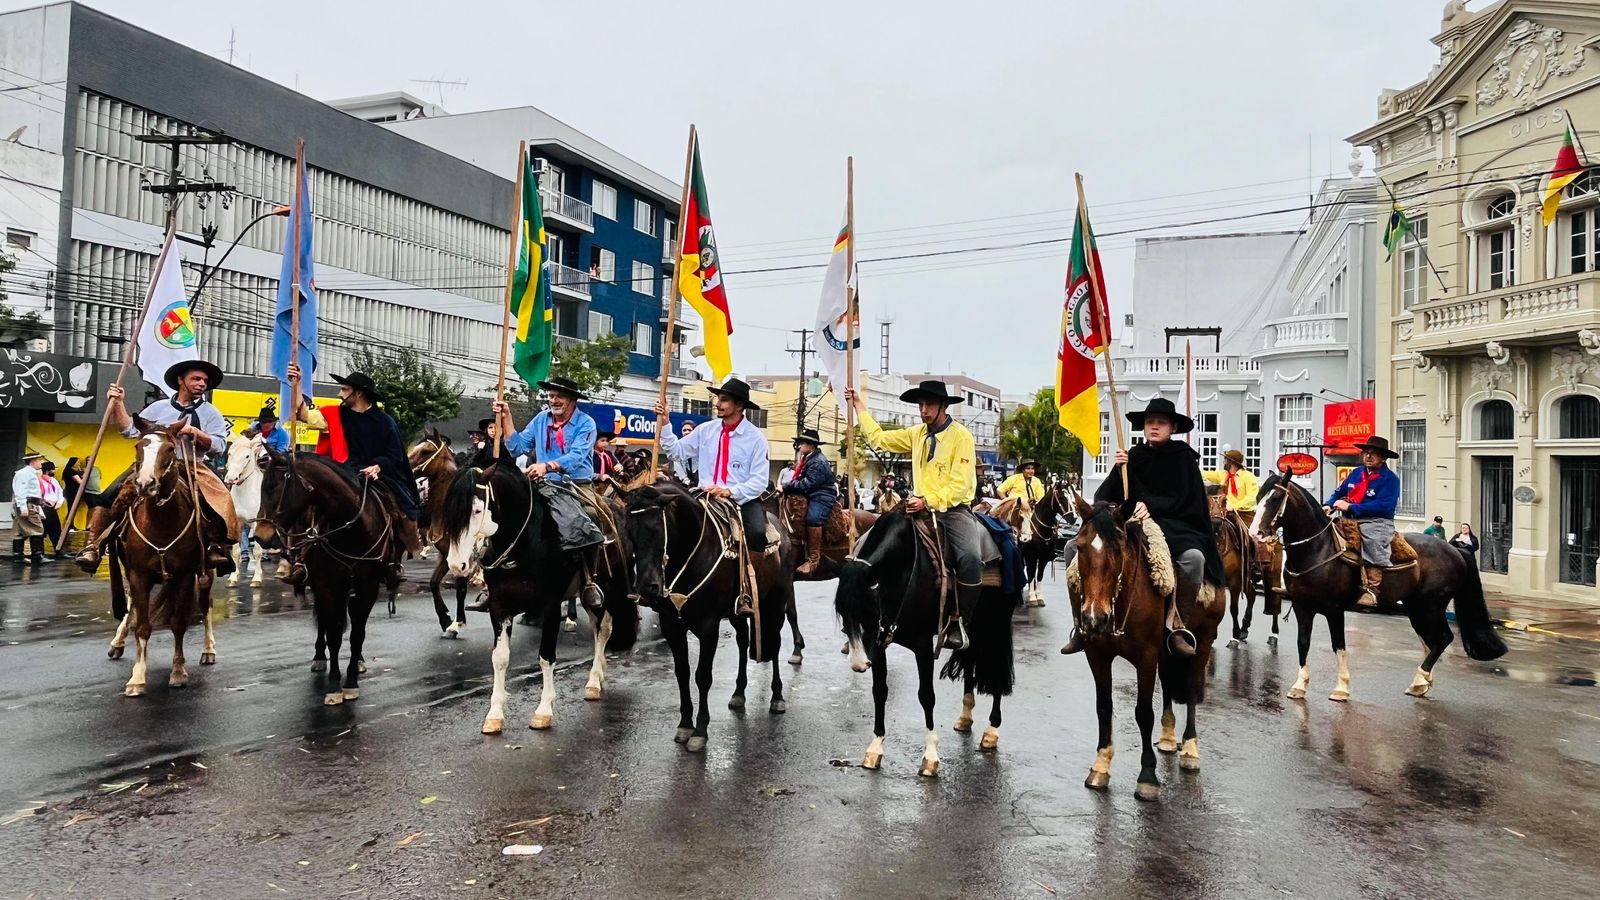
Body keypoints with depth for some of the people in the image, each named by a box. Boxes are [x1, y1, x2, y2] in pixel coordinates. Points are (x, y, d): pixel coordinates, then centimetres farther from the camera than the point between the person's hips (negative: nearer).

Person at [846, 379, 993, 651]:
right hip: (924, 509, 6)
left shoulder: (961, 437, -8)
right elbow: (879, 439, 17)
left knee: (971, 558, -30)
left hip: (955, 509, -6)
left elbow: (959, 485, -15)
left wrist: (927, 501, -24)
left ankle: (958, 621, -16)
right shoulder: (917, 434, 11)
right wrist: (859, 404, 18)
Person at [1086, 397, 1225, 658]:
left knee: (1194, 556, -36)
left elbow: (1185, 500, -5)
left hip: (1174, 525, -3)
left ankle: (1179, 626, -19)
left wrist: (1152, 506, -19)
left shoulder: (1183, 457, 3)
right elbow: (1105, 498, 4)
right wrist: (1118, 470, -12)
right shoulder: (1133, 457, 9)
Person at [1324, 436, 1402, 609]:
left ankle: (1372, 590, -38)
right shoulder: (1356, 473, 16)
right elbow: (1339, 492, 24)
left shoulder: (1390, 478, -4)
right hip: (1351, 520, 8)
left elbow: (1383, 506, -17)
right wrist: (1329, 505, 1)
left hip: (1377, 522, -7)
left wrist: (1350, 507, -18)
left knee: (1373, 540, -38)